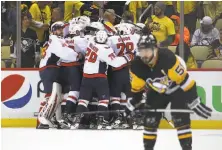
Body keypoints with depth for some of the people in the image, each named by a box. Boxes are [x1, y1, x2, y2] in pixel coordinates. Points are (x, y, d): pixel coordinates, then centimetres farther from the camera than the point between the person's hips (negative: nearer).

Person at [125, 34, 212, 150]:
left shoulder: (168, 58, -37)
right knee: (150, 121, -1)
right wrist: (132, 104, 0)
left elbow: (184, 79, -31)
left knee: (181, 120, -16)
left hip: (177, 89, -4)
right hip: (156, 92, 4)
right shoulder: (136, 66, -21)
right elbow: (137, 88, -2)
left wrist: (194, 102, -29)